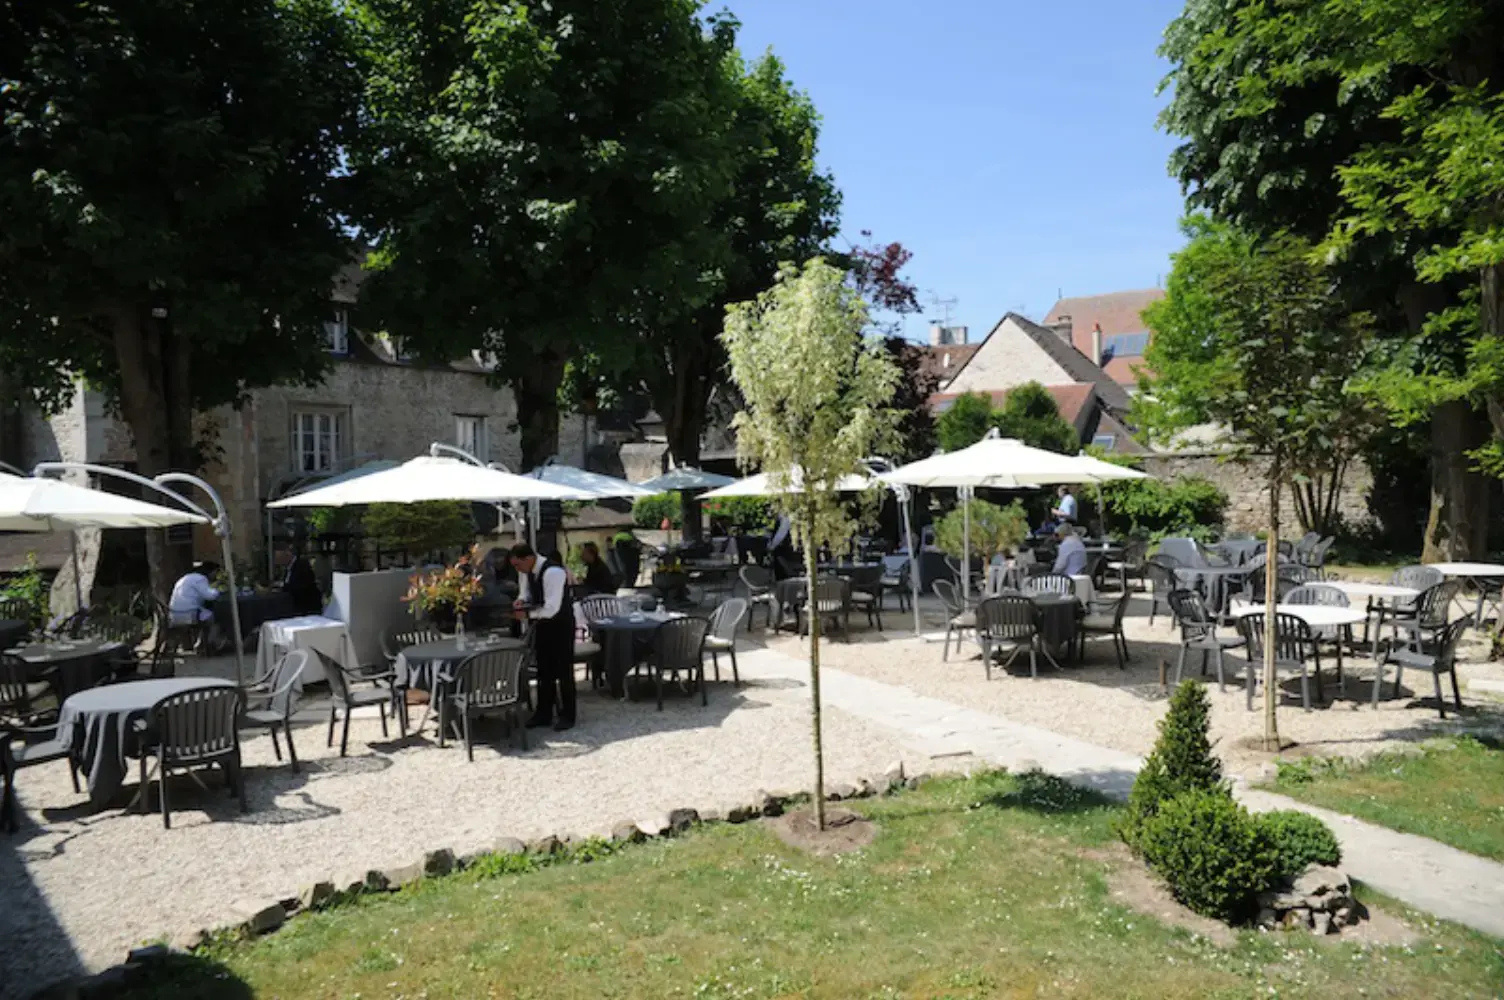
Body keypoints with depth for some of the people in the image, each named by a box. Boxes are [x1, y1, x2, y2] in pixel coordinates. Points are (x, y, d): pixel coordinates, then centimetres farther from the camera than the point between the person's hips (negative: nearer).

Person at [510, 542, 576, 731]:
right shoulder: (525, 571, -6)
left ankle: (567, 715, 15)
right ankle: (543, 713, 25)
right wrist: (521, 600, -12)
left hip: (561, 624, -8)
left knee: (563, 670, 2)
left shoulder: (553, 572, -31)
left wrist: (528, 614, -28)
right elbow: (526, 592, 11)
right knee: (544, 669, 14)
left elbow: (551, 609, -34)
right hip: (542, 623, 8)